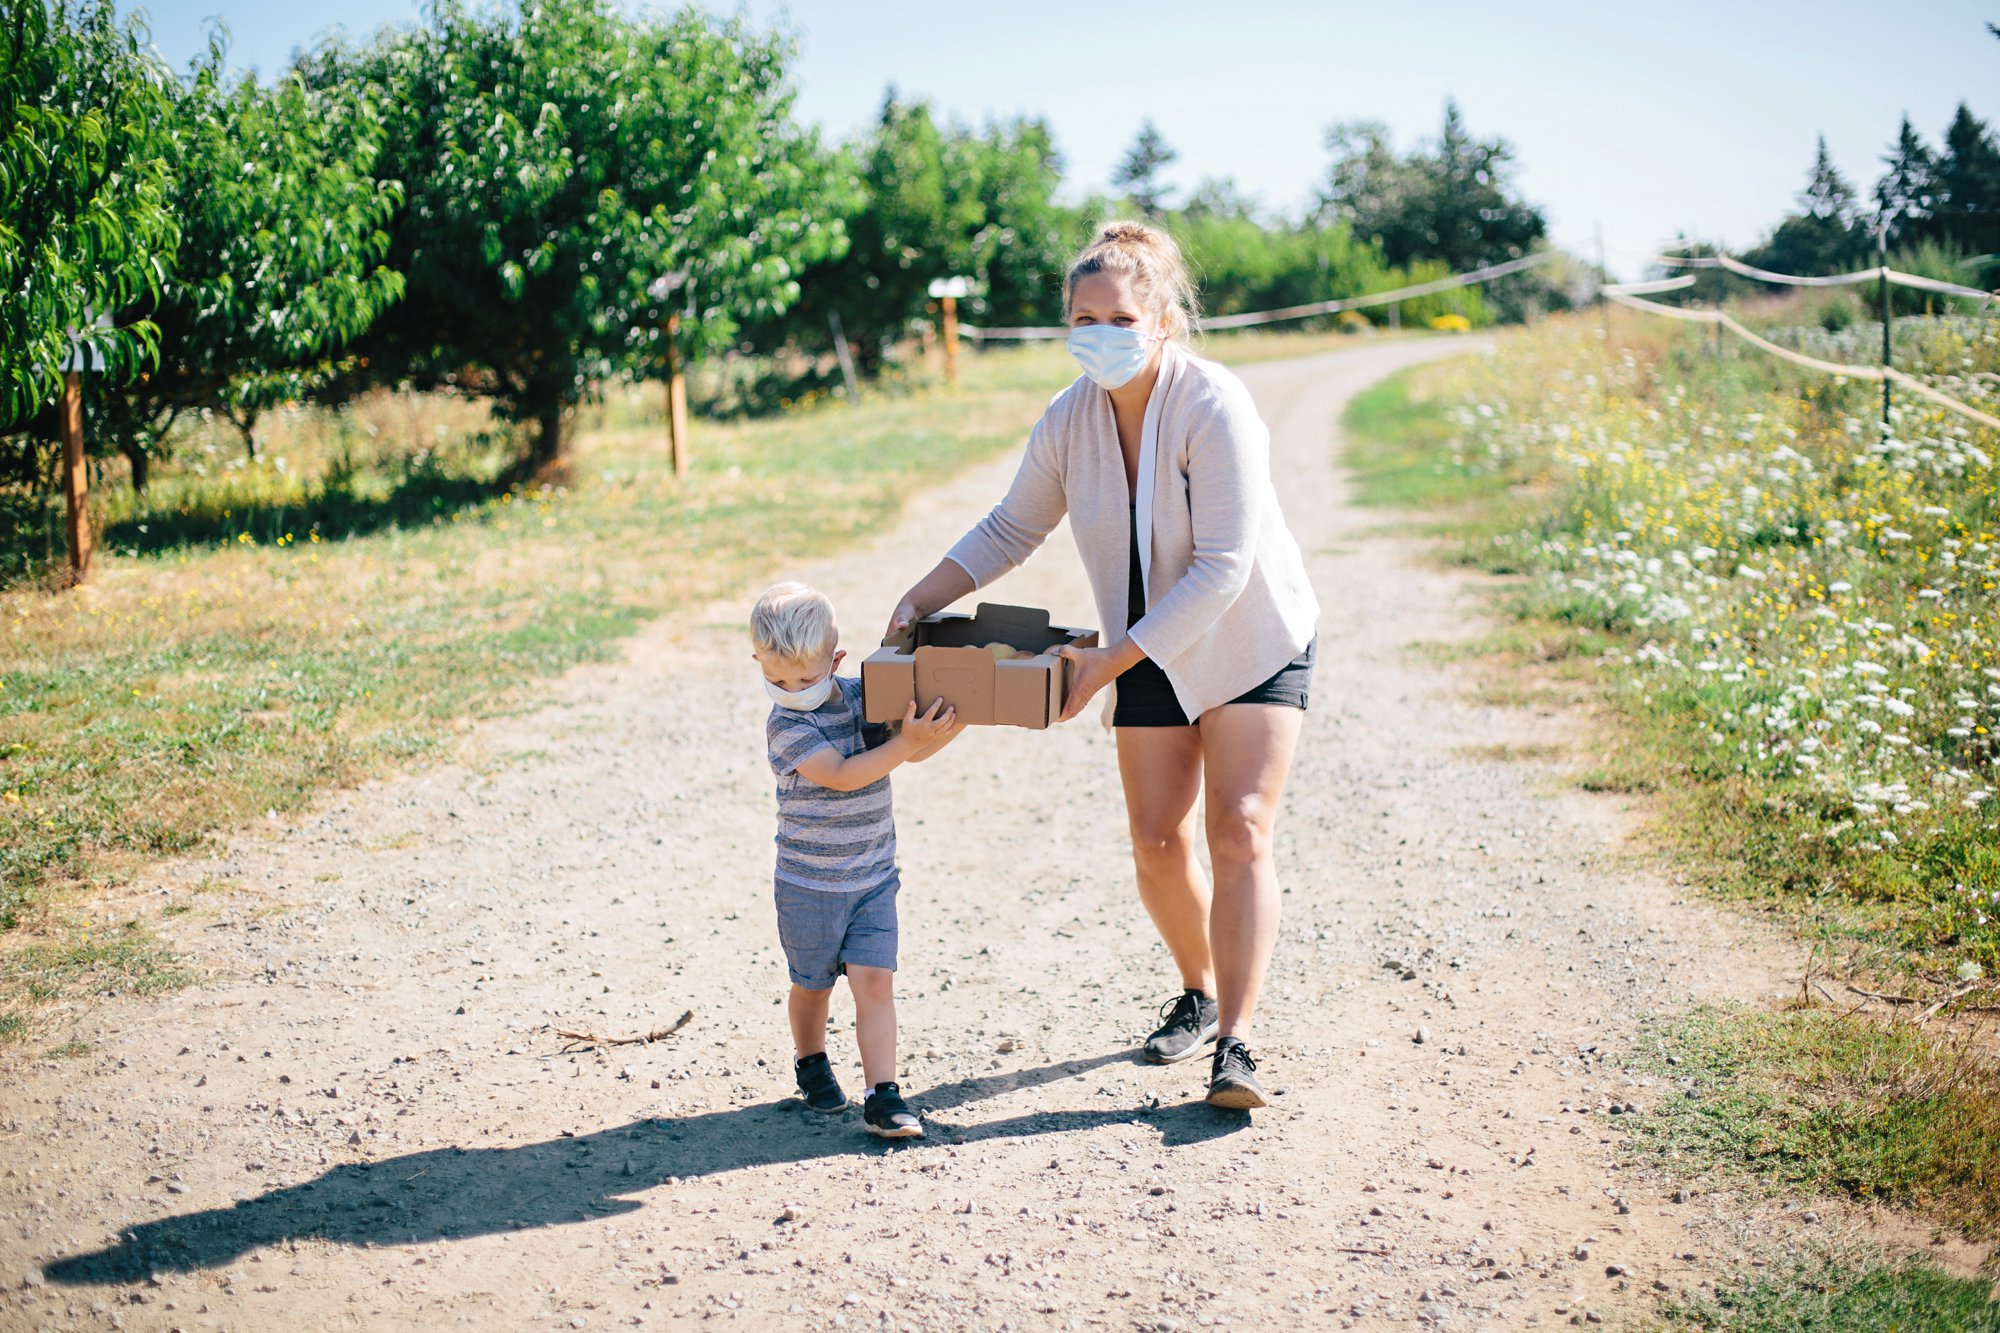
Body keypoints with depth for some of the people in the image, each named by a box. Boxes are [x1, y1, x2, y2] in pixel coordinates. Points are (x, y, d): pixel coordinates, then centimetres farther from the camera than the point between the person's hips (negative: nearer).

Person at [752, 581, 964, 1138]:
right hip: (809, 886, -3)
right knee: (813, 984, 15)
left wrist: (955, 721, -10)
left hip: (874, 879, 3)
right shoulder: (785, 725, -17)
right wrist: (905, 742, -33)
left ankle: (883, 1096, -6)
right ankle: (810, 1062, 41)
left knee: (874, 981, -6)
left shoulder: (861, 696, -1)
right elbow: (843, 775, -27)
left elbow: (912, 752, 8)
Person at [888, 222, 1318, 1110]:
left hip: (1254, 645, -5)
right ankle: (1199, 992, 27)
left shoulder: (1215, 408, -25)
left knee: (1239, 834, -13)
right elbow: (1012, 529, 7)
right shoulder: (1068, 421, -8)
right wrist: (922, 600, -5)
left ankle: (1235, 1040, -15)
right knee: (1156, 838, 3)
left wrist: (1110, 662, -27)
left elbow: (1221, 570, -28)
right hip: (1151, 655, 5)